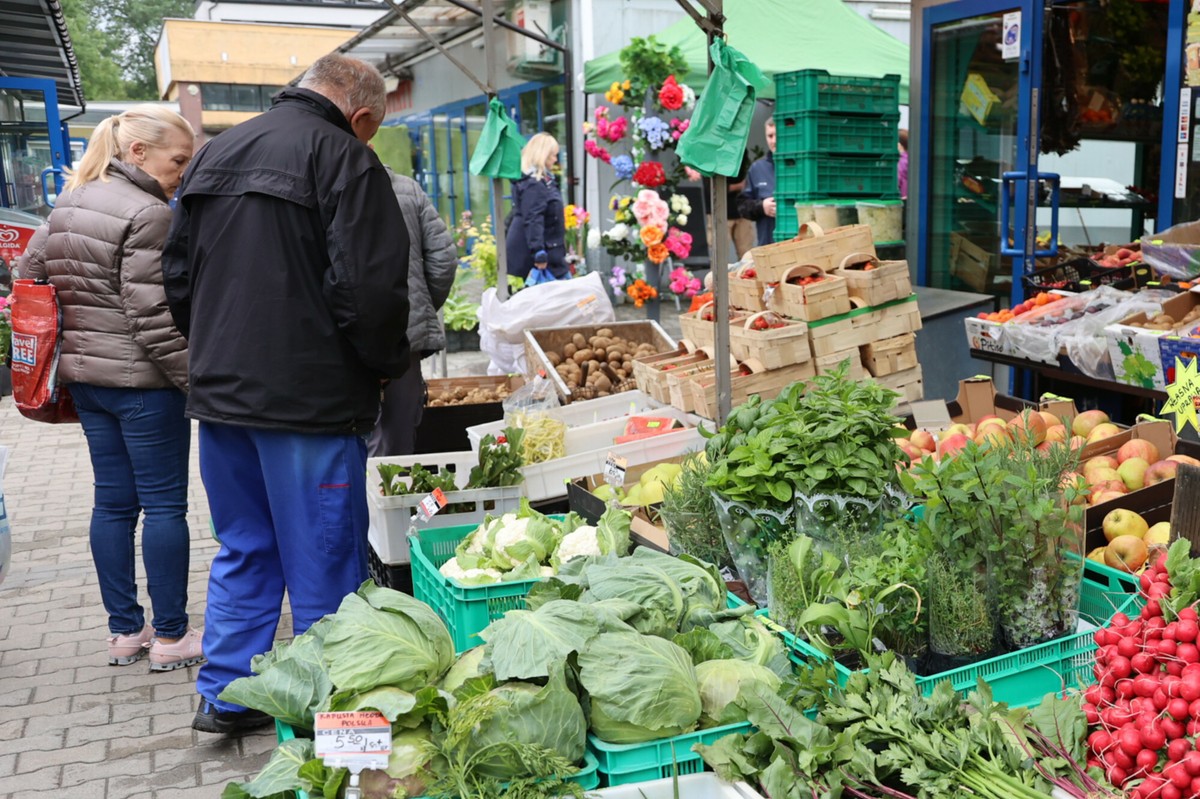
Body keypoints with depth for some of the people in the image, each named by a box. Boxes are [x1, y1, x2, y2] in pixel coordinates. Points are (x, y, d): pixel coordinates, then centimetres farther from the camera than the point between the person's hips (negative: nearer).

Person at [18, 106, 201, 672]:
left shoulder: (67, 205, 12)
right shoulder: (147, 213, -15)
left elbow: (29, 274, 16)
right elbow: (153, 314, -20)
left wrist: (70, 350, 21)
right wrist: (194, 377, -14)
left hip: (84, 376, 9)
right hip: (141, 381, -8)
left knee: (113, 502, 13)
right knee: (164, 504, 1)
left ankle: (124, 632, 22)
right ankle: (170, 638, 9)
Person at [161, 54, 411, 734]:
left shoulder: (216, 153, 13)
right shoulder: (344, 158, -11)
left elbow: (178, 274, 17)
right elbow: (371, 288, -19)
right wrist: (388, 365, -2)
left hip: (219, 392, 7)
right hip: (309, 399, -7)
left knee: (244, 550, 20)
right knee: (322, 564, 4)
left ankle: (224, 697, 28)